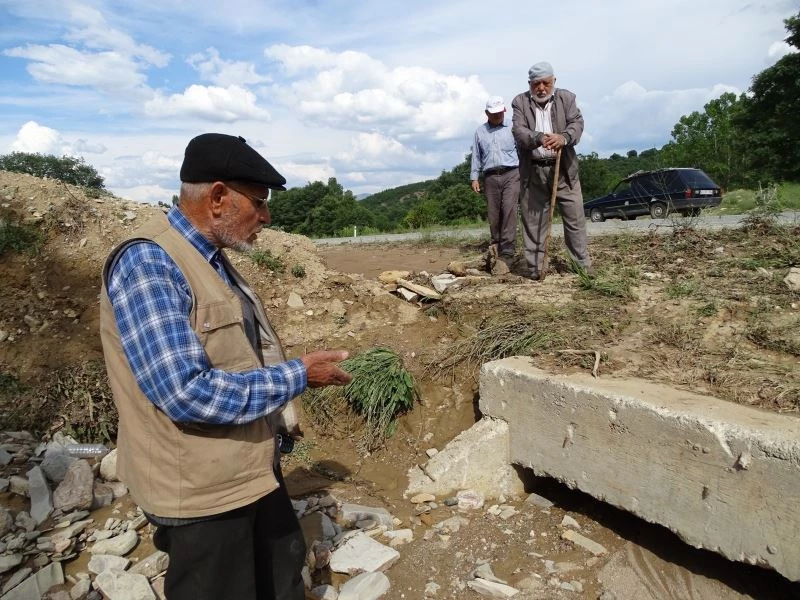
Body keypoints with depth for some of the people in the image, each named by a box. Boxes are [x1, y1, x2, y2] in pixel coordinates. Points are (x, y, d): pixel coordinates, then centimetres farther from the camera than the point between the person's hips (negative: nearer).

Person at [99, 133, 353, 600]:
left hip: (254, 468, 9)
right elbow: (187, 392, -31)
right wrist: (297, 376, -23)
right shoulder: (147, 262, -24)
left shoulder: (214, 259, 6)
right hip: (202, 488, -8)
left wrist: (279, 417, 17)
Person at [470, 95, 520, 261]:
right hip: (490, 177, 3)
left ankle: (508, 251, -18)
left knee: (509, 209, -15)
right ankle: (496, 246, 13)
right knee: (493, 214, 2)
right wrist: (474, 177, 8)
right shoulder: (480, 132, 16)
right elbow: (476, 156, 16)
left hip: (511, 174, -2)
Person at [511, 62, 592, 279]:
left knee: (575, 217, 1)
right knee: (533, 220, 2)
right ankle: (535, 267, 10)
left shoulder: (566, 98, 7)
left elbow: (577, 122, -7)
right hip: (532, 171, 0)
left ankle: (584, 265, 10)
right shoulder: (520, 102, 5)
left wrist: (563, 137, -30)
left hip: (563, 169, 1)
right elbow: (518, 130, -10)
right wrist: (539, 138, -31)